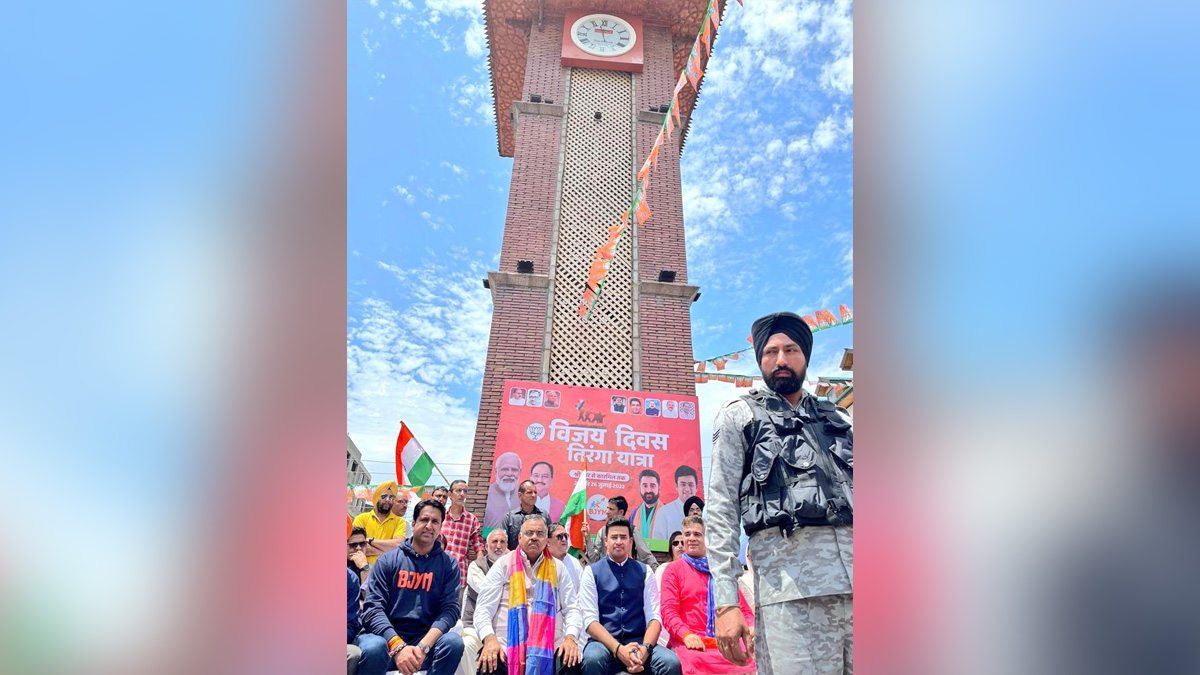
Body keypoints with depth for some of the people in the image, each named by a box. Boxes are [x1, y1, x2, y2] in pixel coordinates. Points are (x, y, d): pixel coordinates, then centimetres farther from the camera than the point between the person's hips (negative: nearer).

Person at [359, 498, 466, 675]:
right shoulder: (388, 559, 3)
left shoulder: (449, 563, 5)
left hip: (426, 639, 1)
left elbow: (450, 608, -5)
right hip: (389, 638, -1)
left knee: (454, 642, -29)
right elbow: (373, 607, -6)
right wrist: (397, 646, -22)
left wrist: (423, 646, -23)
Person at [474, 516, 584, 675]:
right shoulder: (504, 564, 6)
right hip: (506, 646, -1)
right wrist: (490, 639, -19)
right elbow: (484, 608, 1)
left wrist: (571, 637, -10)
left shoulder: (558, 568, 13)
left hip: (550, 647, 2)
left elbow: (571, 608, 10)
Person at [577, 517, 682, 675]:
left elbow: (654, 616, 3)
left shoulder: (645, 571, 11)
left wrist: (645, 648, -17)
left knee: (671, 662, -28)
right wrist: (618, 649, -20)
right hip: (605, 642, -1)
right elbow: (590, 619, -4)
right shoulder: (592, 572, 5)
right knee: (593, 659, -35)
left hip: (638, 641, 1)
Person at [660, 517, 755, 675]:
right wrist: (686, 634, -20)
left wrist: (751, 626, -3)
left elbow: (742, 607, 20)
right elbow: (668, 610, -1)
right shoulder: (673, 569, 10)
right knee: (696, 662, -38)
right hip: (691, 642, -3)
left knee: (753, 659, -28)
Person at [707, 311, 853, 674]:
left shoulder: (838, 419, 22)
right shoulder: (739, 416, 10)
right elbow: (721, 507, 1)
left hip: (851, 574, 4)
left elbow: (857, 494, 20)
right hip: (789, 583, -4)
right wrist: (726, 602, -9)